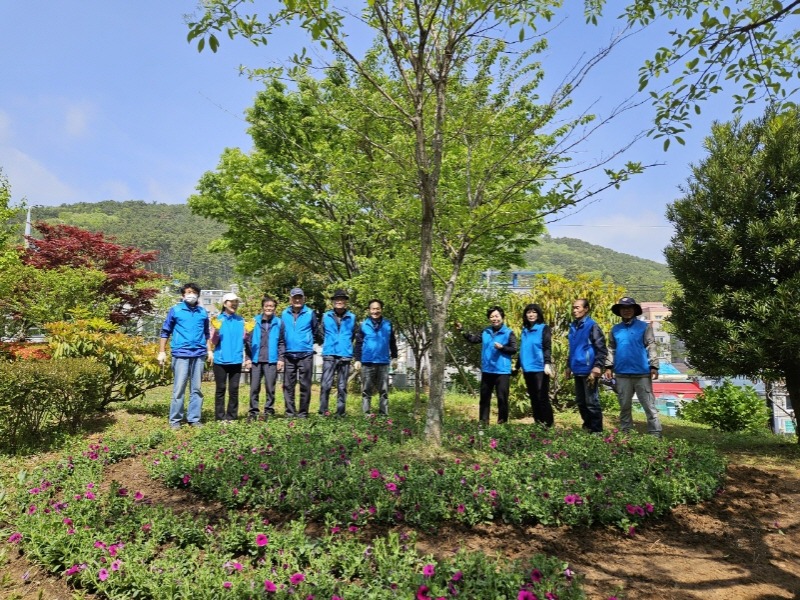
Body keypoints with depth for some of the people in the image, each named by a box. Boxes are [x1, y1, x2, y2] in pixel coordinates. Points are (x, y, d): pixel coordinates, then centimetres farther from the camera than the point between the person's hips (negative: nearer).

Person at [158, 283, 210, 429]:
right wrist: (162, 352, 1)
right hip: (181, 354, -3)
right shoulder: (175, 310, 5)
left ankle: (194, 418, 14)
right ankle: (175, 420, 7)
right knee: (179, 388, -2)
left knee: (196, 388, 6)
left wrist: (209, 350, 11)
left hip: (199, 354, 3)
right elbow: (165, 331, 7)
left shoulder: (203, 312, 12)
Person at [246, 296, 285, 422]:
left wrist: (280, 358, 0)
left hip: (271, 361, -1)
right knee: (254, 388, 4)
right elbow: (248, 341, 6)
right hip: (256, 360, 1)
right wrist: (248, 357, 0)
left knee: (270, 387, 4)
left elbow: (281, 343, 7)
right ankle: (253, 411, 13)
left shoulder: (279, 323, 5)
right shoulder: (255, 321, 5)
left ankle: (269, 411, 14)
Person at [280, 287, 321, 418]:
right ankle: (290, 412, 14)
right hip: (289, 355, 2)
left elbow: (316, 332, 10)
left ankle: (303, 413, 9)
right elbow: (281, 334, 16)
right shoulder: (284, 314, 5)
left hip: (305, 355, -2)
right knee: (288, 385, 5)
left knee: (305, 385, 1)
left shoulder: (310, 313, -1)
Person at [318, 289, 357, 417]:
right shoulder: (326, 316, 8)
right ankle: (322, 411, -1)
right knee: (325, 385, -8)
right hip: (329, 355, 0)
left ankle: (340, 413, 11)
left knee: (342, 387, 5)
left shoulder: (352, 317, 7)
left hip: (345, 356, 1)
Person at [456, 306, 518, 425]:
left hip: (502, 371, -5)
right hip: (487, 370, 5)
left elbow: (514, 350, -7)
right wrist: (462, 330, 6)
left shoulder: (509, 333, -6)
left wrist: (502, 347, -22)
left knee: (502, 397, 1)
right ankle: (483, 421, 24)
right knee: (484, 397, 13)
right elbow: (473, 339, 13)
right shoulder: (486, 332, 7)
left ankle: (502, 422, 13)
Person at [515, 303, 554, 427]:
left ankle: (547, 424, 2)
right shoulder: (524, 330, 15)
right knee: (533, 398, 11)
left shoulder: (544, 328, -1)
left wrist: (547, 364, -23)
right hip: (527, 369, 6)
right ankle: (537, 423, 19)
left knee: (542, 398, -4)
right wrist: (518, 366, 18)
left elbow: (547, 347, -10)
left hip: (540, 368, -6)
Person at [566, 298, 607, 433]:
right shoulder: (573, 326, 12)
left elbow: (601, 349, -13)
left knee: (592, 402, 0)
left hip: (589, 370, -7)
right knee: (580, 402, 15)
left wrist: (597, 368, -20)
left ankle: (596, 430, 11)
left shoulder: (592, 326, -9)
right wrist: (569, 366, 19)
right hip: (577, 371, 7)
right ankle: (587, 426, 29)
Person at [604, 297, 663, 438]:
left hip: (642, 373, -3)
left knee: (649, 405, 1)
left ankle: (655, 434, 7)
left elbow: (651, 347, -3)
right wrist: (609, 366, 2)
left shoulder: (644, 326, 1)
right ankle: (626, 432, 22)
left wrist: (654, 366, -11)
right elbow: (611, 349, 11)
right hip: (622, 374, 4)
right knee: (624, 406, 12)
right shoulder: (615, 329, 11)